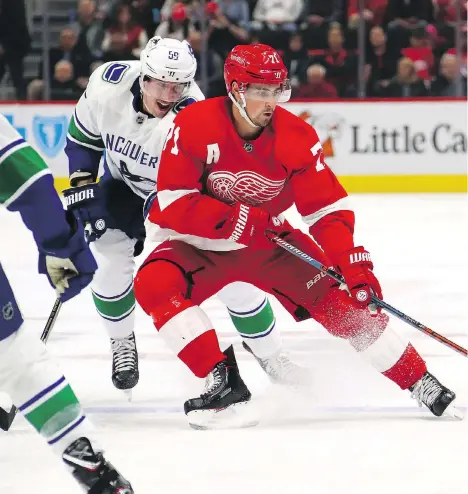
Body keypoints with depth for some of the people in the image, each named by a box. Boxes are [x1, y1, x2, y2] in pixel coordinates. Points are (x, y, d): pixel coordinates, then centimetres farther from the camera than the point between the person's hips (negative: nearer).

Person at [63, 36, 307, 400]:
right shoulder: (109, 84, -28)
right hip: (124, 181, 3)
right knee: (110, 260, -14)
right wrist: (82, 184, -10)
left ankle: (271, 356, 9)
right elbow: (84, 133, -7)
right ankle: (122, 342, 15)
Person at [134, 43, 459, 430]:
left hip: (269, 239, 2)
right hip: (203, 243, -1)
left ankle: (422, 384, 3)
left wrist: (352, 263, -26)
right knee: (154, 285, -29)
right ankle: (223, 381, -23)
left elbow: (330, 209, -12)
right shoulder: (194, 126, -23)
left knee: (340, 299, -10)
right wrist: (238, 220, -31)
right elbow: (172, 204, -24)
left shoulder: (297, 137, -16)